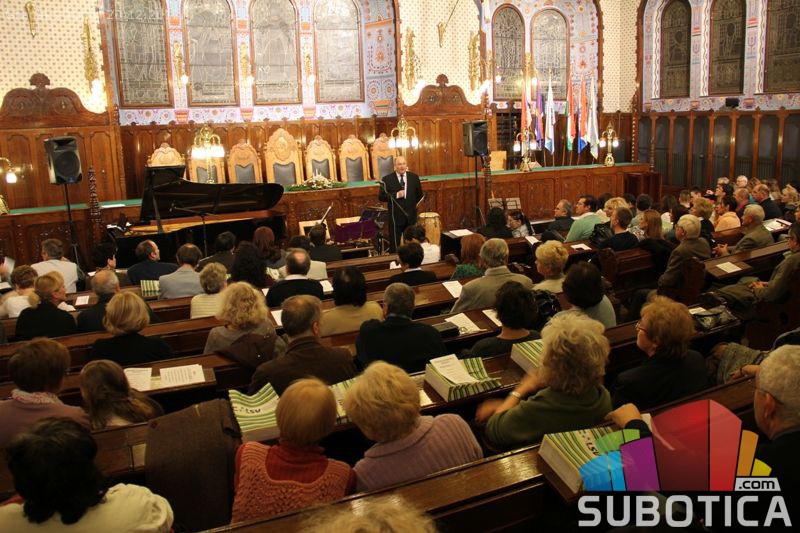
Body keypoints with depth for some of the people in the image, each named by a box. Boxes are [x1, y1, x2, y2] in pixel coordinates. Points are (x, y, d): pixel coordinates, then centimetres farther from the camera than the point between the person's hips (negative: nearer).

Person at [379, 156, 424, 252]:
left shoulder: (414, 177, 4)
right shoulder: (387, 179, -7)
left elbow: (419, 195, 14)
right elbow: (381, 197, -11)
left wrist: (413, 205, 6)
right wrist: (396, 195, -21)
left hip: (411, 216, 3)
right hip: (395, 217, -3)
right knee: (394, 244, 2)